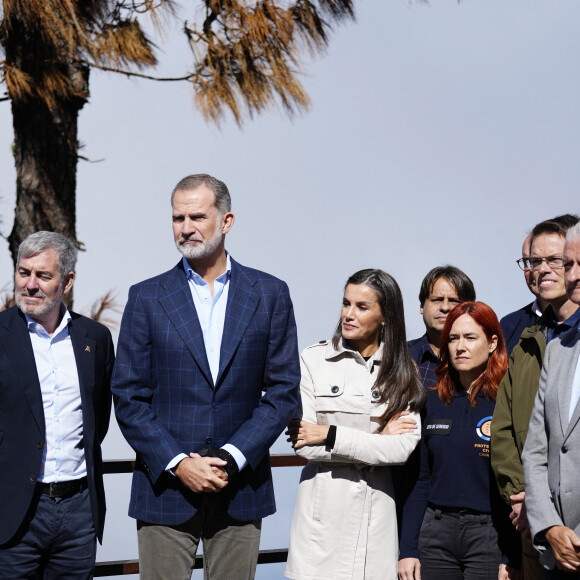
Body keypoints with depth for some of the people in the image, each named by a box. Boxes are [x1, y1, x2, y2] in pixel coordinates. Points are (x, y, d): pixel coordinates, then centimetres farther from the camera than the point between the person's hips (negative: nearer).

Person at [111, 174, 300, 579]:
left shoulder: (269, 295, 5)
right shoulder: (147, 298, 4)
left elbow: (284, 390, 2)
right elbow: (129, 398, 0)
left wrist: (233, 456, -10)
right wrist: (178, 463, -11)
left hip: (240, 492, 1)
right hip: (166, 492, 0)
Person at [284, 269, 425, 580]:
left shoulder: (403, 372, 5)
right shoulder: (313, 359, 0)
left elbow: (403, 448, -6)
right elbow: (302, 443, -8)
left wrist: (331, 435, -10)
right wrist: (377, 441, -6)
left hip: (376, 506, 1)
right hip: (324, 504, -1)